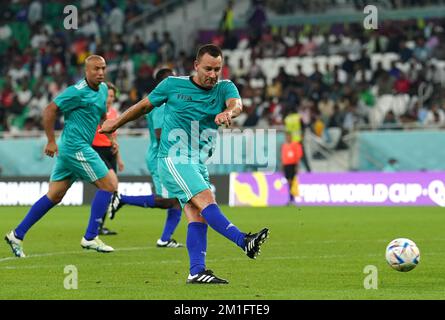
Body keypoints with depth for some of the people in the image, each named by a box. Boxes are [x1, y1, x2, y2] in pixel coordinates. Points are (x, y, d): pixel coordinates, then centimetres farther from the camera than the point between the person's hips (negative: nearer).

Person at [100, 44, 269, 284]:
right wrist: (116, 123, 23)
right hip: (173, 158, -5)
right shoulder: (173, 84, -1)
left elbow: (236, 103, -19)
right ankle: (244, 241, -35)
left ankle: (196, 271, -9)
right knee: (206, 200, -22)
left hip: (199, 163, 5)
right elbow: (145, 105, 14)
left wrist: (229, 112, -44)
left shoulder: (224, 88, 4)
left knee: (197, 216, -6)